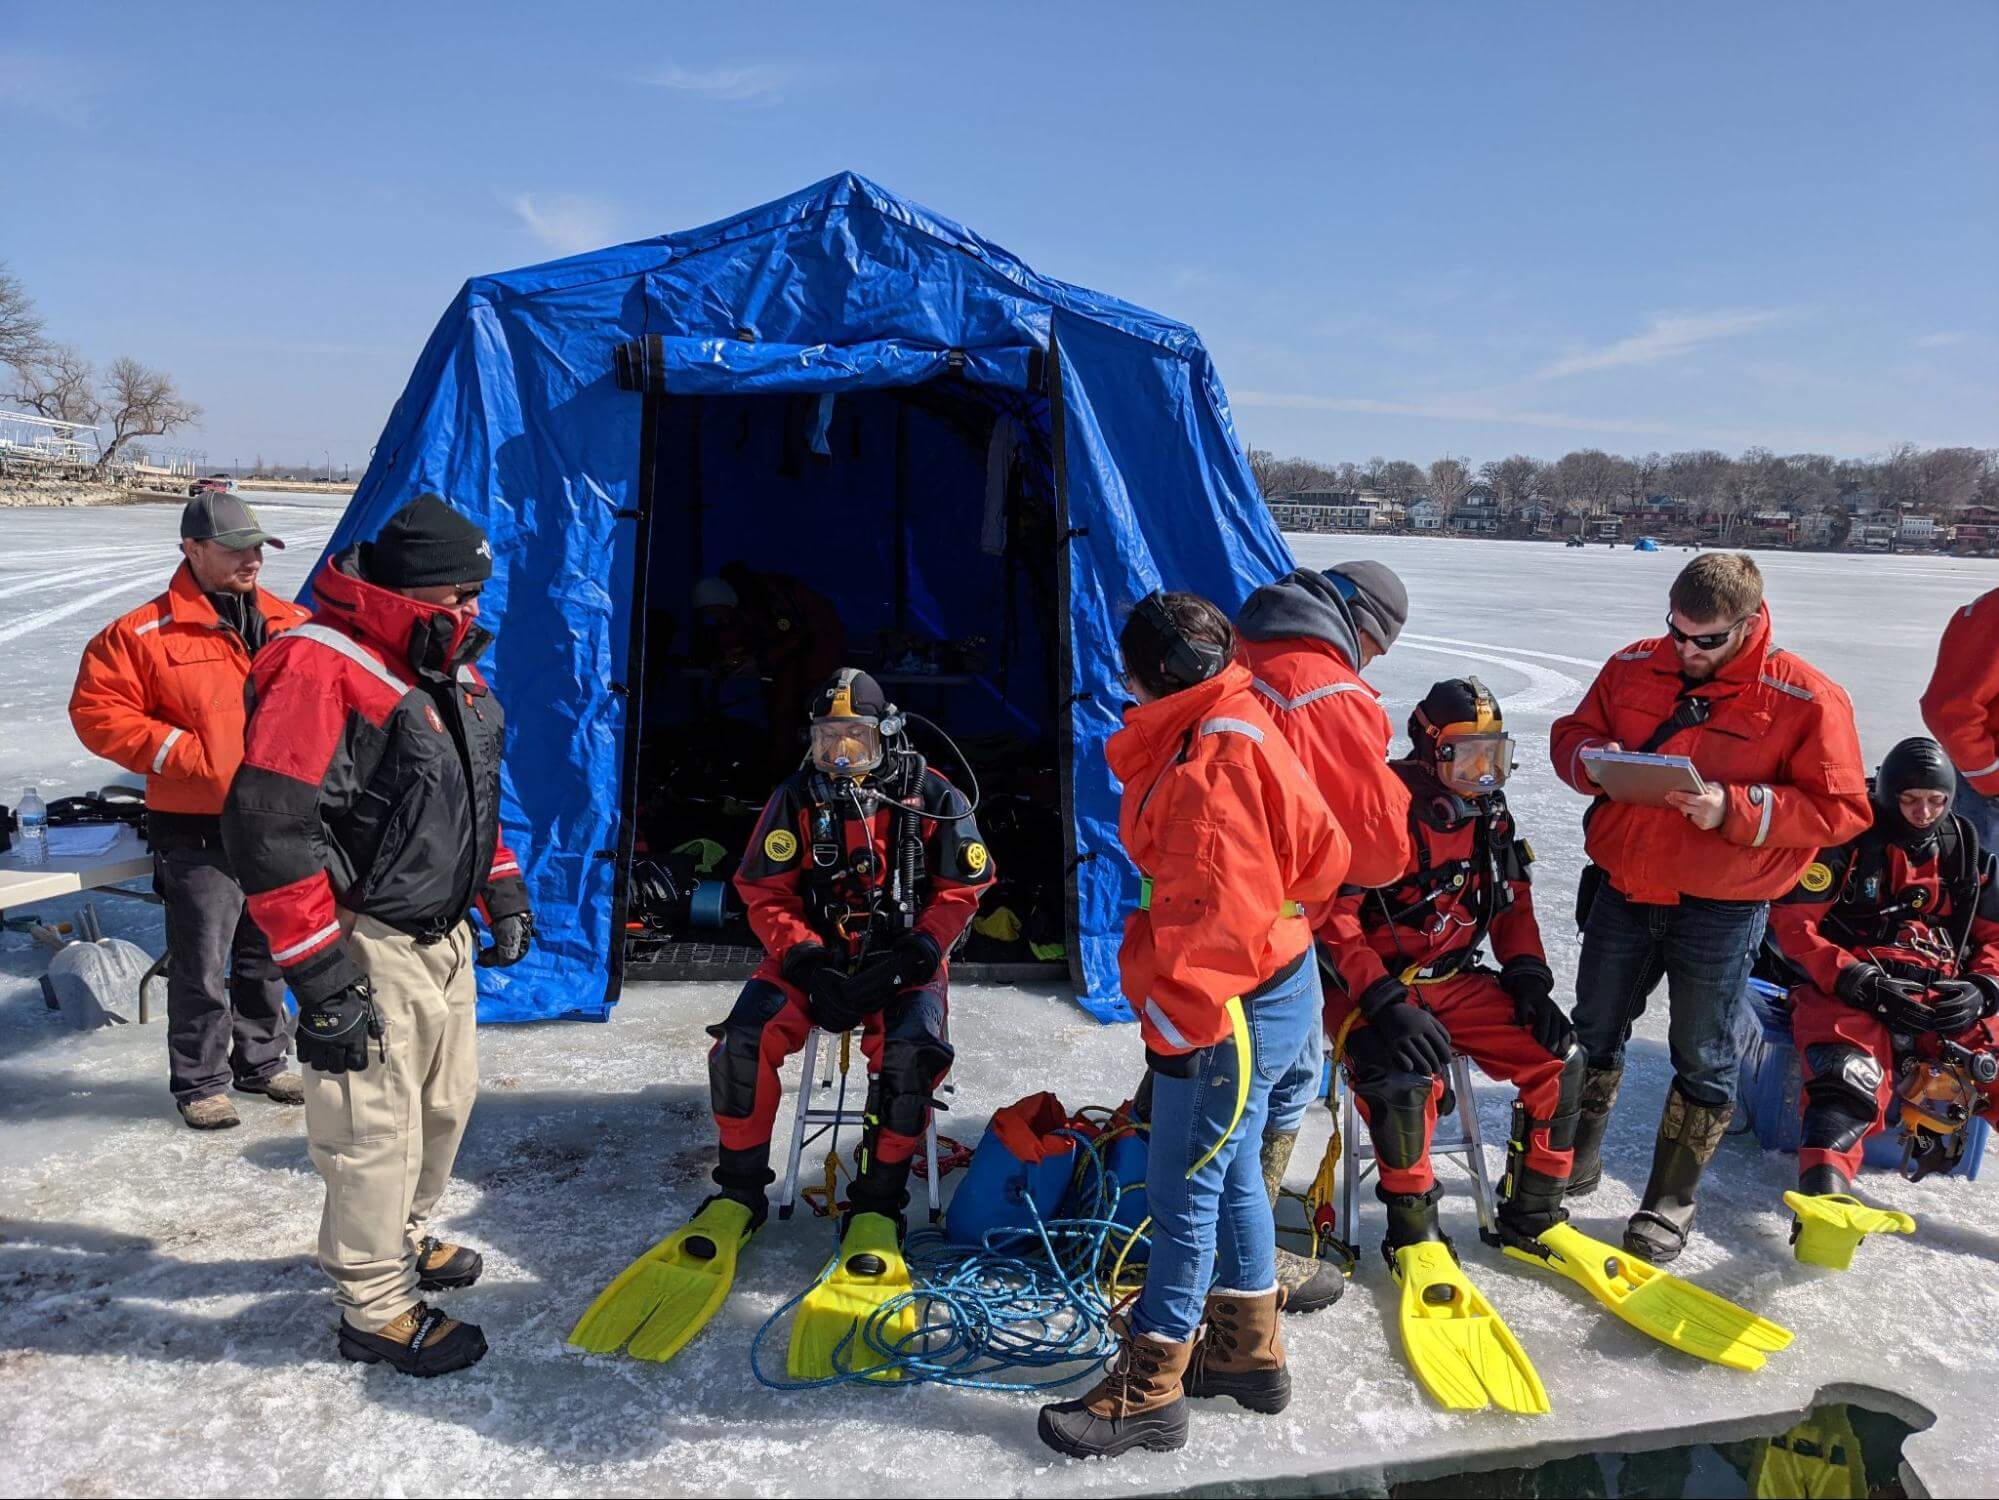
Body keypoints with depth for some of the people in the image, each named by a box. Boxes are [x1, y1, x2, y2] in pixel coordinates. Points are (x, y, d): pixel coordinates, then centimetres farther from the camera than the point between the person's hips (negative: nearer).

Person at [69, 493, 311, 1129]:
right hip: (199, 833, -5)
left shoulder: (292, 623, 7)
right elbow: (97, 710, -8)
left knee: (267, 956, 18)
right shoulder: (143, 634, -8)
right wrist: (186, 754, -16)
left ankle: (262, 1062, 34)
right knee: (202, 967, 2)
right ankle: (199, 1082, 20)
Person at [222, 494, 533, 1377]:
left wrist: (503, 893, 16)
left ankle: (402, 1237, 44)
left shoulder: (454, 675, 8)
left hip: (444, 935, 9)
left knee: (446, 1102, 22)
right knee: (376, 1130, 0)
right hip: (367, 948, -9)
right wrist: (318, 970, -22)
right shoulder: (323, 668, -21)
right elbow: (266, 826, -24)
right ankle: (374, 1309, 18)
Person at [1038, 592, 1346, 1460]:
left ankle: (1149, 1392, 14)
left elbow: (1221, 910, -24)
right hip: (1263, 992, 10)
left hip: (1233, 1012, -10)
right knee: (1227, 1173, 20)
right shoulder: (1219, 731, 9)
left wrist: (1175, 1020, -17)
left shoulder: (1212, 757, -22)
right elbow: (1317, 849, 15)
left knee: (1183, 1189, 0)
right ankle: (1247, 1352, 36)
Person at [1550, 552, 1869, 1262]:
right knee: (1592, 1036, 17)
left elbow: (1840, 808, -12)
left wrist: (1736, 810, -25)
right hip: (1622, 891, 4)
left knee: (1703, 1061, 10)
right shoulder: (1632, 667, -1)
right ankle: (1573, 1161, 38)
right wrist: (1594, 760, -15)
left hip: (1721, 912, -3)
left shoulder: (1805, 697, -13)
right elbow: (1571, 733, 9)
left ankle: (1671, 1199, 27)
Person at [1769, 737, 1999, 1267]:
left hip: (1947, 1000, 5)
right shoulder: (1848, 841, 2)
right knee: (1849, 1078, -34)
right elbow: (1792, 923, -4)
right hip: (1847, 993, -5)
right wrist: (1860, 983, -15)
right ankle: (1825, 1197, -51)